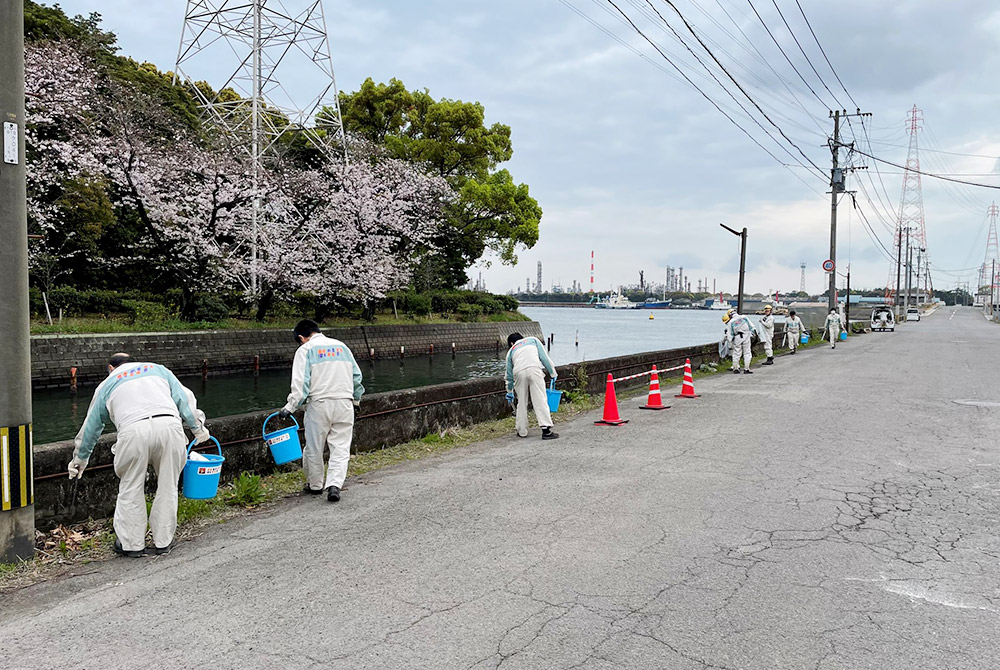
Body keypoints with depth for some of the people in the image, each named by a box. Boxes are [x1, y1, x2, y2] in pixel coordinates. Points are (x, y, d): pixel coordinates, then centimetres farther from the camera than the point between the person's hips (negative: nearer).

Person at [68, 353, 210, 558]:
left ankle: (132, 544, 22)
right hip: (169, 424, 1)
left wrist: (80, 459, 48)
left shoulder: (106, 385, 30)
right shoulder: (158, 369, 32)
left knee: (131, 489, 15)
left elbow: (91, 426, 36)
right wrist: (198, 428, 24)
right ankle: (163, 542, 21)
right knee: (167, 486, 13)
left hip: (134, 431, -1)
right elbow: (185, 399, 21)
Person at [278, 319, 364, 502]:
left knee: (314, 447, 13)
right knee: (341, 447, 4)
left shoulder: (305, 350, 1)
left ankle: (315, 484, 26)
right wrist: (356, 399, 27)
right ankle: (334, 484, -11)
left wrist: (290, 407, -9)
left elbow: (300, 382, -10)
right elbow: (356, 375, 17)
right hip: (344, 402, 4)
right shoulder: (341, 346, 15)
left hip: (319, 404, -3)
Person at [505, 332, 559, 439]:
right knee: (540, 400, -4)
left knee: (521, 402, 13)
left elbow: (509, 374, 33)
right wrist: (552, 373, 17)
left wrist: (510, 391, 44)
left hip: (519, 372, 2)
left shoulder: (511, 351, 32)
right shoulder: (533, 340, 29)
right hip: (534, 369, -2)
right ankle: (546, 430, -9)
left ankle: (522, 431, 18)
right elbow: (544, 357, 15)